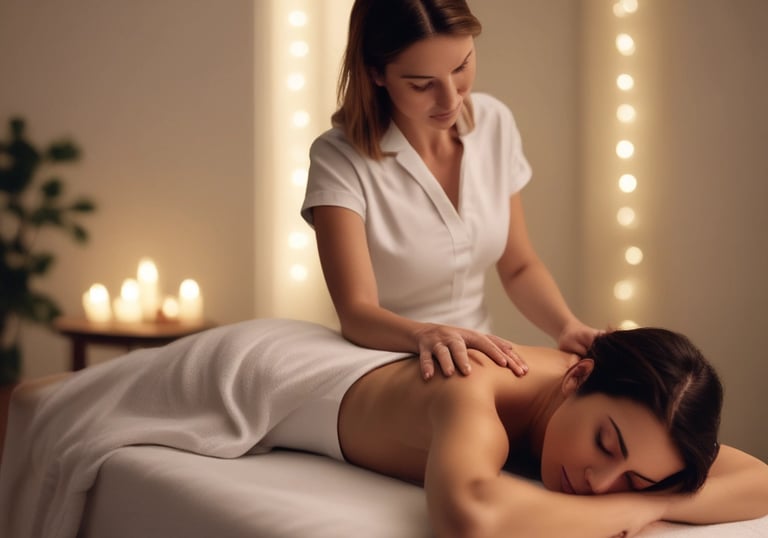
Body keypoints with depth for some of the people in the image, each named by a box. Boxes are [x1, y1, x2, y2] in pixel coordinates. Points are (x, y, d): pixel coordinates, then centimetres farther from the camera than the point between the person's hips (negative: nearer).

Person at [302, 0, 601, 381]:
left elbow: (519, 267, 6)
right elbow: (356, 313, -22)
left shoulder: (495, 124, -1)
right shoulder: (339, 160, -16)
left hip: (478, 363, 3)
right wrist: (425, 335, -42)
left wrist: (567, 327, -13)